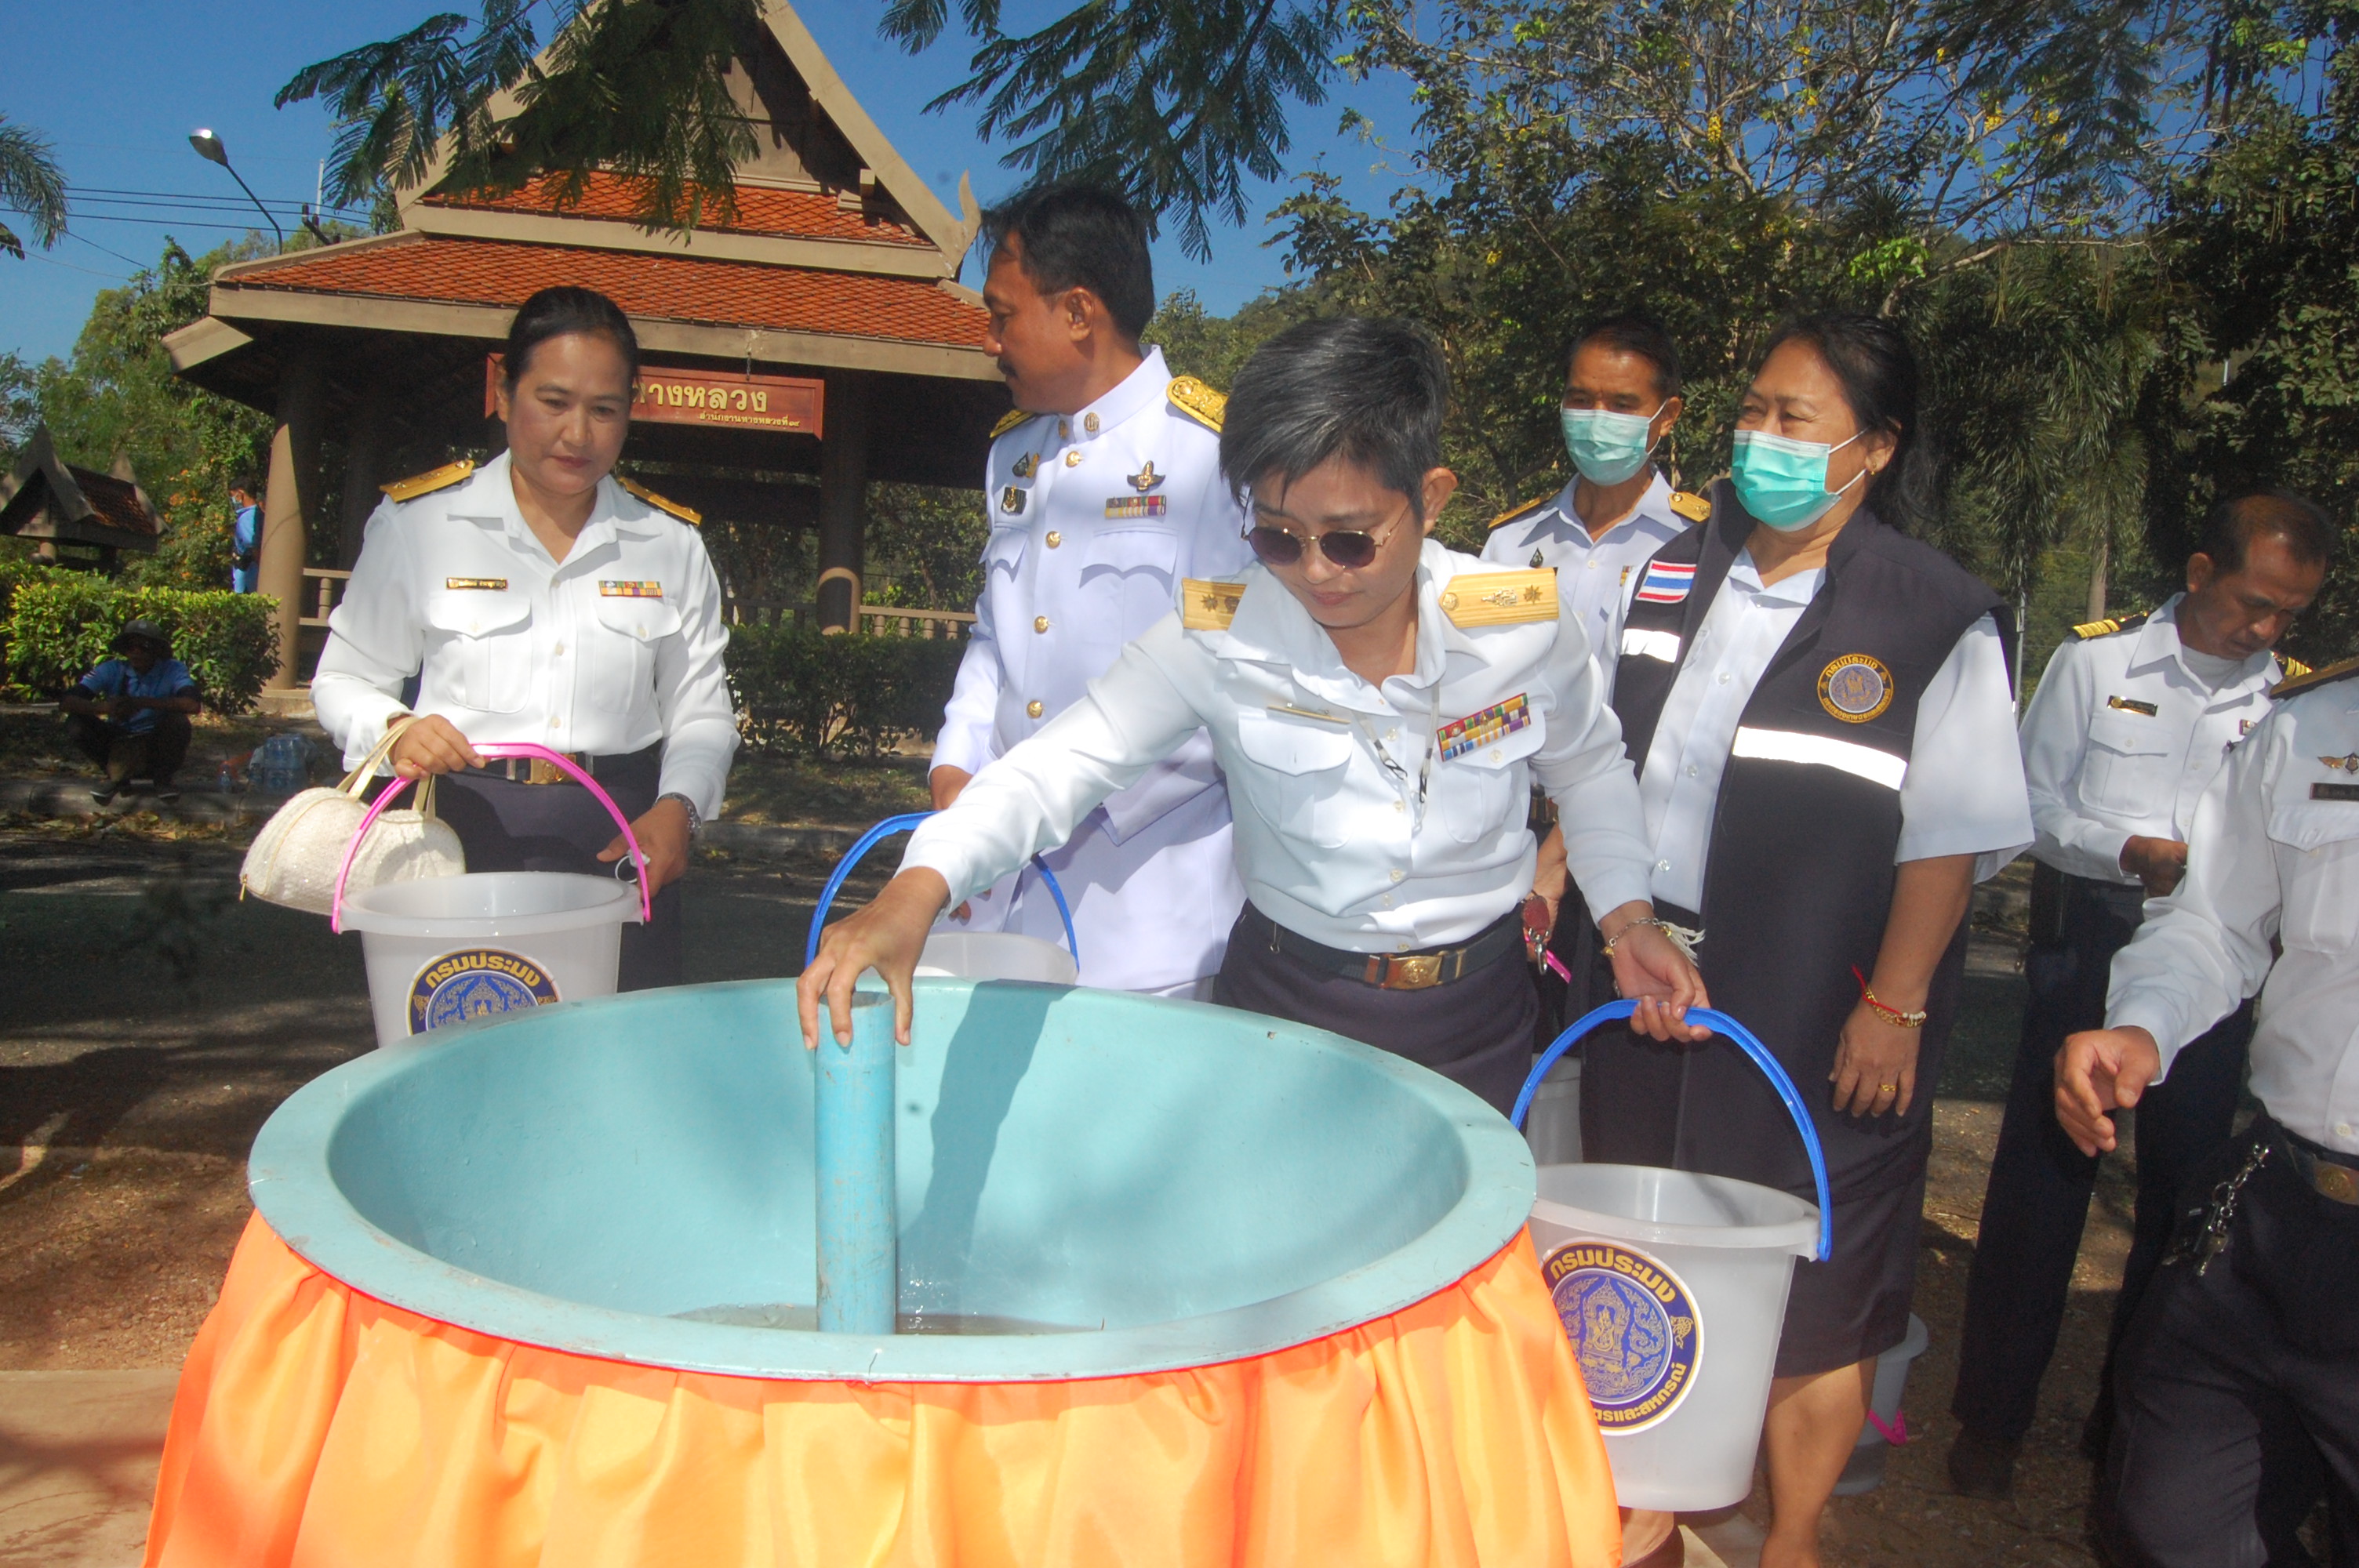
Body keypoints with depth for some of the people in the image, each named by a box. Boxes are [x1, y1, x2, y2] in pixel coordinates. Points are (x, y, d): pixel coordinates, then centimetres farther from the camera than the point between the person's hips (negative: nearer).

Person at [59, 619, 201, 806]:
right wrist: (105, 708, -41)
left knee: (178, 723, -31)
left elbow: (193, 704, -35)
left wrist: (141, 703, -40)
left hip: (158, 746, -2)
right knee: (76, 725, -22)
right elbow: (66, 701, -20)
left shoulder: (173, 670, -15)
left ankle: (163, 779, -3)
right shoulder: (112, 670, -11)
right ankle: (117, 777, 3)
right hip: (119, 743, 2)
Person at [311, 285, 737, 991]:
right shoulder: (416, 521, 4)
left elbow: (701, 712, 11)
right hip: (462, 832, -1)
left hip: (620, 842, 1)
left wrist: (678, 807, -8)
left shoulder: (670, 542, 8)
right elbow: (345, 679, 11)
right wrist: (397, 731, -11)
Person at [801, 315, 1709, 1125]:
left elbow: (1589, 768, 9)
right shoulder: (1220, 638, -16)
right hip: (1286, 1005, -1)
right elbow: (1064, 764, -21)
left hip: (1474, 1023, 2)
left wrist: (1627, 913, 1)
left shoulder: (1525, 626, -11)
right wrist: (918, 888, -36)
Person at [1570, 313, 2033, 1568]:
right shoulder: (1671, 573, 7)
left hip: (1819, 1010, -5)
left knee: (1808, 1279, 7)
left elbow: (1951, 836, -11)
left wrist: (1895, 1007, -14)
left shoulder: (1936, 619, -10)